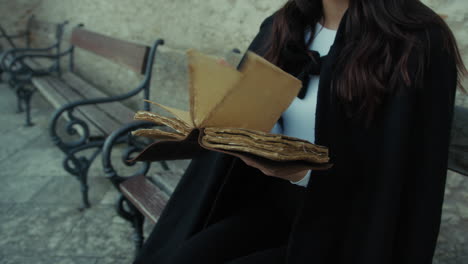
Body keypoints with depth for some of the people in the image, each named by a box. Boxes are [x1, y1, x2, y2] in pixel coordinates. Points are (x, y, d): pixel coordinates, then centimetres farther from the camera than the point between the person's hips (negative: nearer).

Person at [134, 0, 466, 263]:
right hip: (274, 201, 5)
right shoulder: (281, 27, 5)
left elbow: (404, 169, -16)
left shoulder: (419, 45, -14)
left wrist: (309, 169, -29)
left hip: (349, 228, -5)